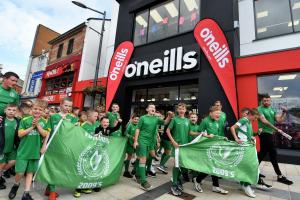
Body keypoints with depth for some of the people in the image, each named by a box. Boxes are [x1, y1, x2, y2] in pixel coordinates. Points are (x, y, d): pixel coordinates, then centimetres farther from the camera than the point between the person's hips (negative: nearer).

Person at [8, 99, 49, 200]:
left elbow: (45, 134, -9)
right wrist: (32, 127, -17)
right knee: (20, 172, 1)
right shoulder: (25, 120, -4)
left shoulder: (44, 122, 0)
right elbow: (20, 134, -8)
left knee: (30, 172, 10)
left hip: (35, 151, 2)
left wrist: (38, 125, -17)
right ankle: (16, 185, 34)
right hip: (23, 151, -1)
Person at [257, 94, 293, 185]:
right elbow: (264, 121, -20)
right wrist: (276, 129, -21)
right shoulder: (260, 109, -10)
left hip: (269, 133, 8)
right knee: (273, 154, -4)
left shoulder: (272, 110, 13)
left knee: (263, 152, 12)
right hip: (264, 133, -8)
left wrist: (284, 112, -6)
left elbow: (279, 120, 7)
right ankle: (280, 176, 7)